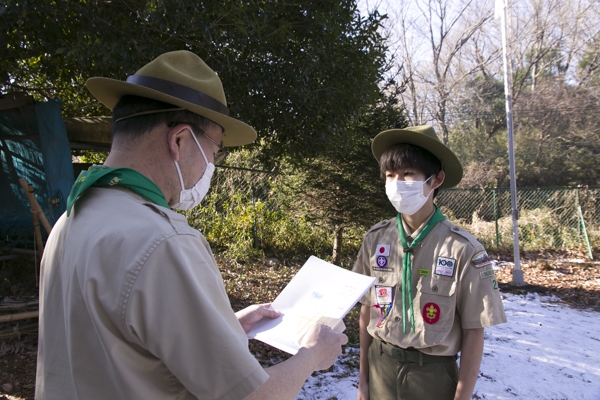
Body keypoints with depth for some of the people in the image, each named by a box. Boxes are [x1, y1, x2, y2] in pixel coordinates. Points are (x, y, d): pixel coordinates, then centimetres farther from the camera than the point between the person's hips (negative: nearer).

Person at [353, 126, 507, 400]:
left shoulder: (462, 249, -16)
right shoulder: (375, 239, -6)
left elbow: (474, 331, -9)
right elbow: (367, 311, 1)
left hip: (432, 374, -2)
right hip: (380, 368, 3)